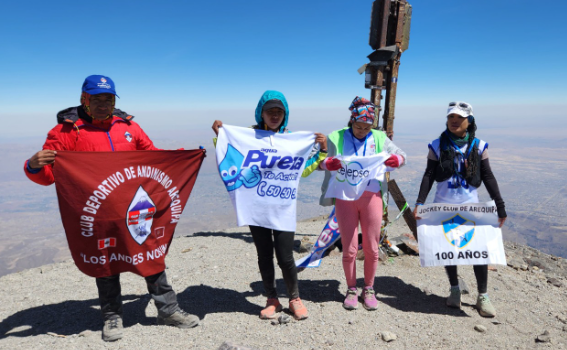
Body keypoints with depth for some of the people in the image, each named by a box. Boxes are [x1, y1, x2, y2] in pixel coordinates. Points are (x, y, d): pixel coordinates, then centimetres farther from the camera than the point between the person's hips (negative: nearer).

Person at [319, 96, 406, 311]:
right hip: (345, 198, -1)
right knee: (349, 249, 4)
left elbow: (401, 156, 11)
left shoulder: (379, 138, 7)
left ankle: (369, 289, 27)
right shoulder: (337, 138, 1)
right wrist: (326, 163, -26)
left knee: (371, 248, 7)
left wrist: (397, 159, -14)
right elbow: (318, 160, -1)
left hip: (371, 197, 2)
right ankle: (351, 290, 24)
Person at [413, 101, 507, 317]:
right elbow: (429, 176, -3)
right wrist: (419, 202, -13)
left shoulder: (478, 146, 1)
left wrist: (500, 206, -1)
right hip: (443, 207, 0)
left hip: (470, 206, 0)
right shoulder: (438, 145, -1)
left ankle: (483, 296, 16)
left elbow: (488, 178, 3)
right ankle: (454, 290, 29)